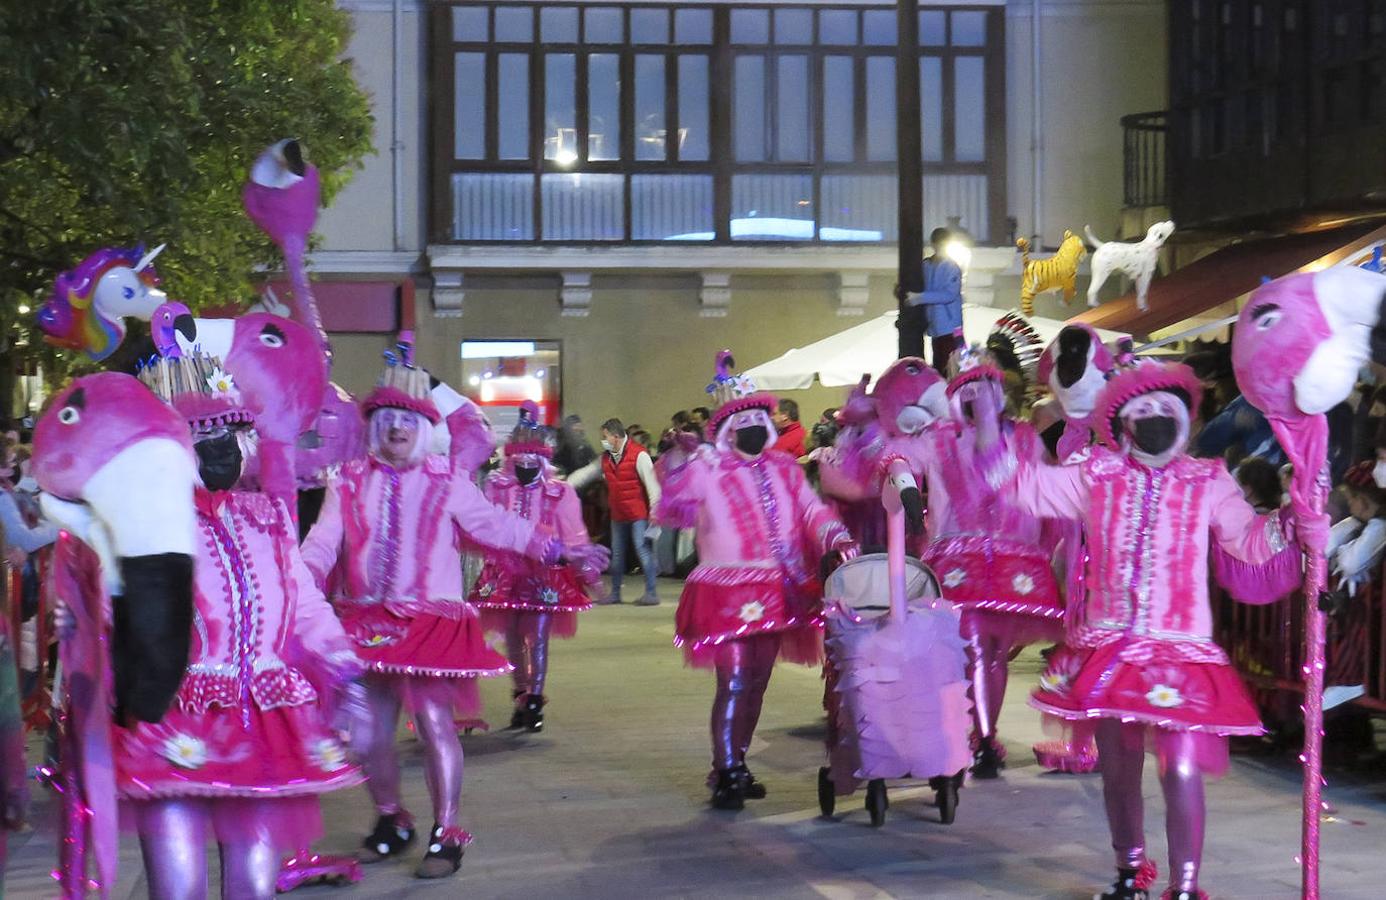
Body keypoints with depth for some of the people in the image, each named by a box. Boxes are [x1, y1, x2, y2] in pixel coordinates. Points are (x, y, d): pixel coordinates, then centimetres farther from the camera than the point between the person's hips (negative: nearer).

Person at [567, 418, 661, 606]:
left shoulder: (639, 455, -13)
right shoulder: (606, 458, 10)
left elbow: (651, 483, -16)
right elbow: (585, 473, 14)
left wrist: (655, 511, -19)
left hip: (638, 513, -8)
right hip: (618, 514, 8)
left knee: (643, 551, -11)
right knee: (616, 555, 12)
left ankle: (652, 594, -8)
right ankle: (615, 594, 21)